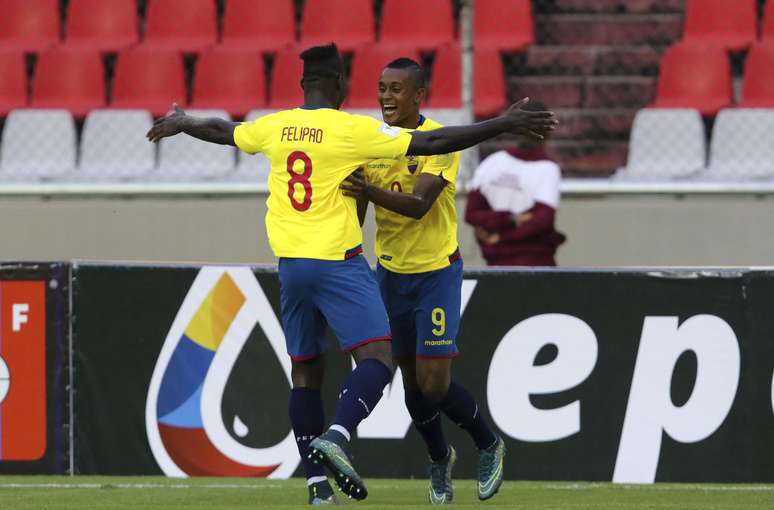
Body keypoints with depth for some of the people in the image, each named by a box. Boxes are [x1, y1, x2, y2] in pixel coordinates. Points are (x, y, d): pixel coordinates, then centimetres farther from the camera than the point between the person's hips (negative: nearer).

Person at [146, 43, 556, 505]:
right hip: (339, 261, -6)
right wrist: (504, 125, -8)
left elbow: (222, 131, 25)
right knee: (377, 358, -10)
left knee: (306, 370, 13)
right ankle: (337, 438, -32)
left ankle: (316, 483, 13)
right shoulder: (353, 129, -9)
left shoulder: (274, 128, 5)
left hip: (291, 265, 6)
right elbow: (431, 143, -12)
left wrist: (179, 123, 47)